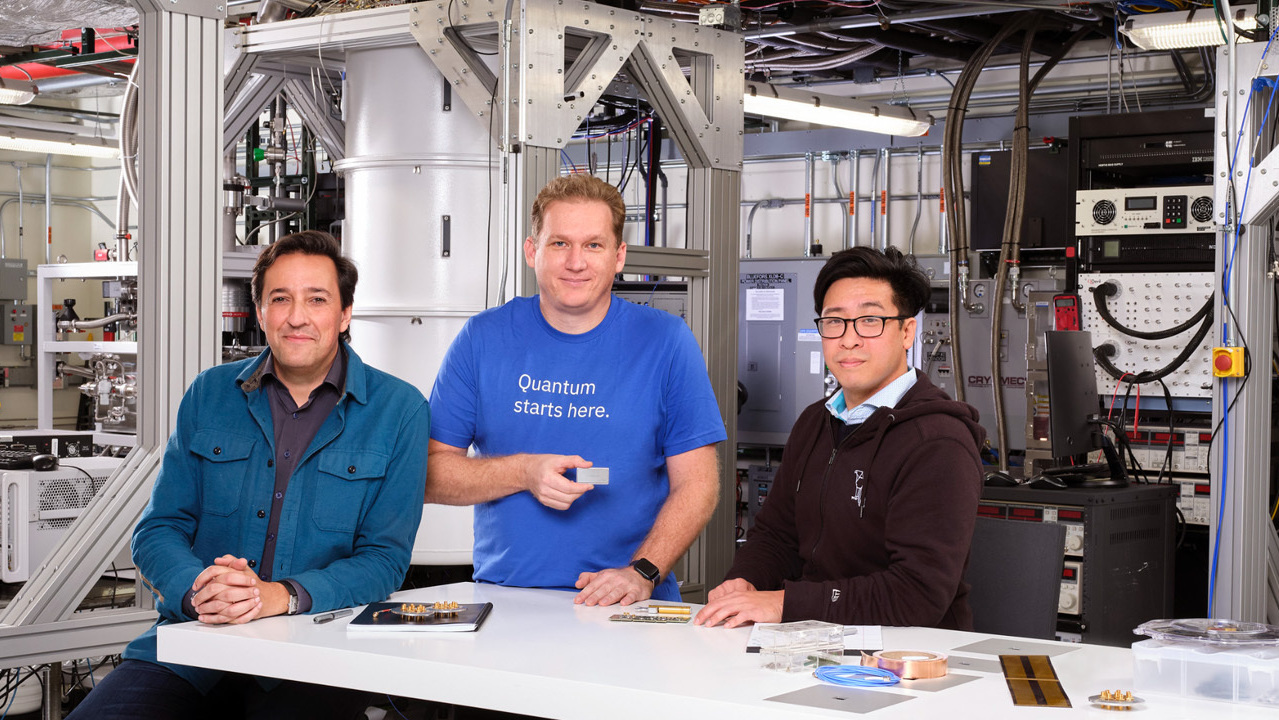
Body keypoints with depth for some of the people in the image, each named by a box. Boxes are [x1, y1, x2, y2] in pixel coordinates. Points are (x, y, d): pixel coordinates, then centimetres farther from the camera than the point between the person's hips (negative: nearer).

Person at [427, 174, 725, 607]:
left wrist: (642, 571, -11)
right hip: (503, 599, 1)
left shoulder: (666, 342, 4)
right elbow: (427, 475, 6)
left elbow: (696, 484, 3)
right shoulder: (482, 339, 7)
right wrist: (523, 473, -10)